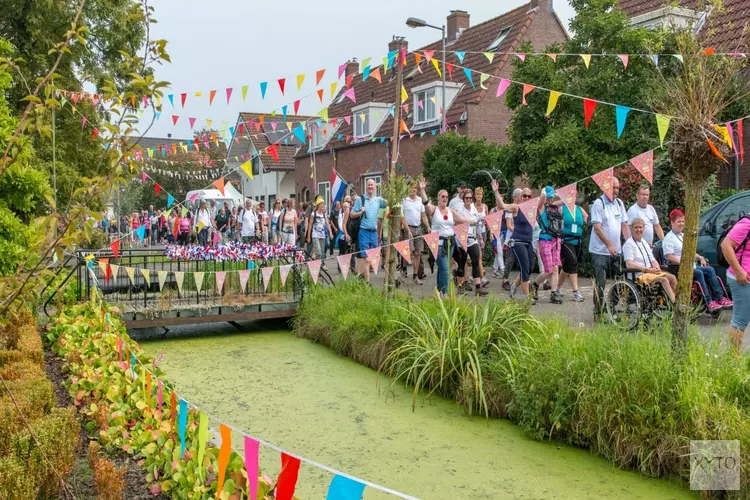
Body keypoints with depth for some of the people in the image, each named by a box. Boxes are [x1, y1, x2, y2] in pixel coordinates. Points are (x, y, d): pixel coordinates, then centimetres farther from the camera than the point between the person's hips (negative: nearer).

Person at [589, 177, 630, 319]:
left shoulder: (619, 203, 12)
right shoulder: (598, 203, -8)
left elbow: (624, 225, 13)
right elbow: (597, 228, -15)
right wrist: (609, 245, -20)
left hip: (616, 251, 6)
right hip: (600, 251, -6)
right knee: (600, 283, -5)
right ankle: (598, 313, 2)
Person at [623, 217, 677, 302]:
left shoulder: (644, 242, 20)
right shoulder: (629, 244, -7)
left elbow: (653, 260, 22)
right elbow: (629, 265, -17)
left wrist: (657, 267, -1)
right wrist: (647, 269, -21)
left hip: (651, 272, 8)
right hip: (639, 275, -8)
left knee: (672, 277, -11)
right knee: (664, 279, -26)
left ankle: (675, 300, -15)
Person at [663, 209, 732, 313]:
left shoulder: (683, 236, 24)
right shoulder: (669, 238, -4)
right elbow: (669, 257, -14)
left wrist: (700, 258, 10)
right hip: (677, 268, -8)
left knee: (710, 270, -13)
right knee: (699, 273, -29)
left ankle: (719, 298, -18)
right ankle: (709, 302, -30)